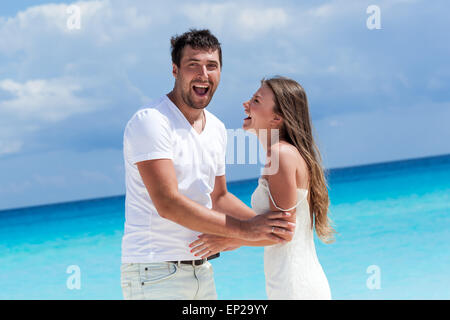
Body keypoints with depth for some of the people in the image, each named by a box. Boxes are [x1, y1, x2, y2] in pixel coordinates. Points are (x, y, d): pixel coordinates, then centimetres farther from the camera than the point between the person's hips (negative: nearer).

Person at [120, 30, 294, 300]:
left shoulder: (217, 129, 13)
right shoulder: (150, 122, -13)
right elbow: (168, 203, -22)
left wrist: (266, 224, 6)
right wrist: (244, 229, -21)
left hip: (202, 269, 8)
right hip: (155, 274, -8)